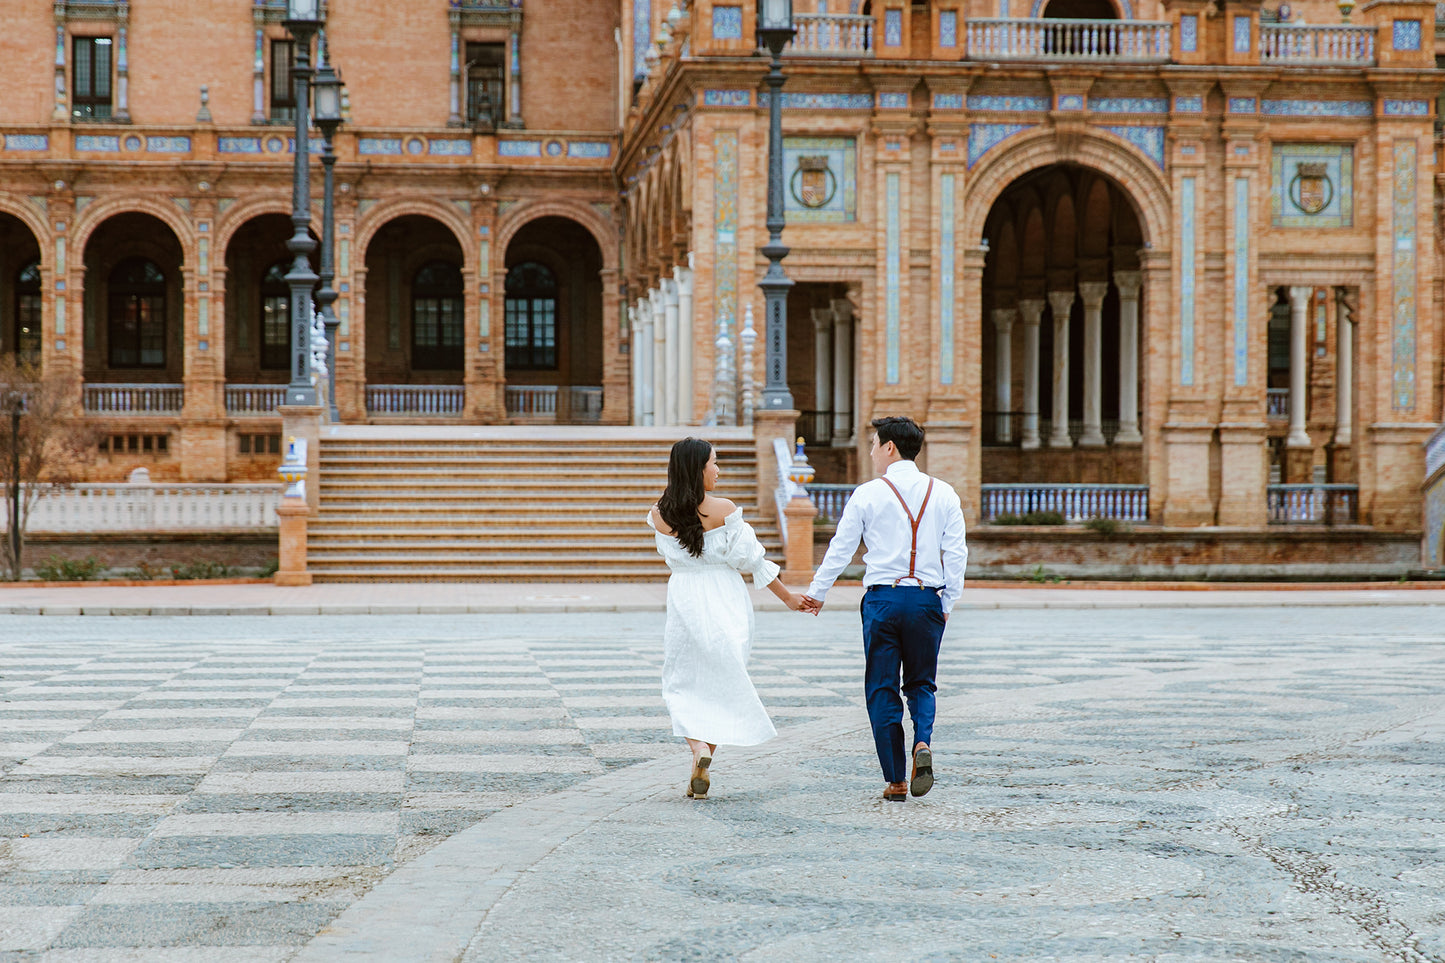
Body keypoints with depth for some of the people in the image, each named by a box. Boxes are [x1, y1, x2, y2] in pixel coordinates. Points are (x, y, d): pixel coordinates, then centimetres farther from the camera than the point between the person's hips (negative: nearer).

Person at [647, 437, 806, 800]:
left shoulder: (660, 514, -3)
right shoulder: (723, 510, -11)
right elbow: (750, 559, -7)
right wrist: (787, 596, 1)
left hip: (683, 600, 1)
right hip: (725, 601, -1)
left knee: (682, 682, 13)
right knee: (720, 682, 11)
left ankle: (698, 746, -13)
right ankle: (701, 773, 9)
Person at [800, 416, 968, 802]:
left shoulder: (867, 494, -2)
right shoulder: (943, 494, 4)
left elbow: (840, 549, 2)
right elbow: (955, 553, 3)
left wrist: (816, 593, 15)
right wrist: (947, 603, 12)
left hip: (882, 597, -2)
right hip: (927, 598, 2)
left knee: (882, 690, 7)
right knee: (921, 683, 17)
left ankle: (895, 781, 5)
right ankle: (923, 742, -13)